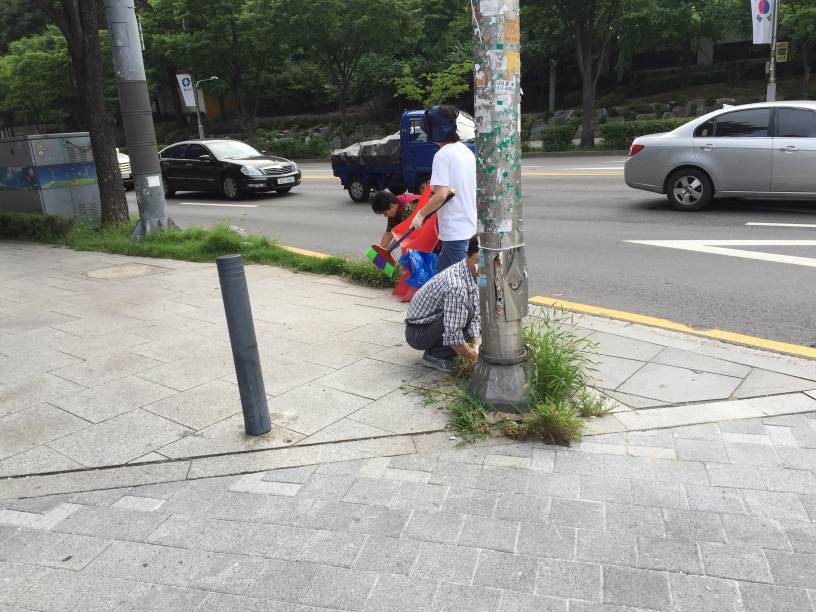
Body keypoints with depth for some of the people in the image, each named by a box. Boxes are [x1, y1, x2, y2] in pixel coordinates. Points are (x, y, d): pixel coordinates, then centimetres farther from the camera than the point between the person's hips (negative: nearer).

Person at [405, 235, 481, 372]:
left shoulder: (473, 276, -3)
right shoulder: (456, 286, -32)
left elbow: (475, 318, 1)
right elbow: (453, 337, -32)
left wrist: (477, 347, -13)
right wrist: (475, 357, -20)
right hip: (417, 333, -9)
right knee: (465, 311, -28)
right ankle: (435, 355, -10)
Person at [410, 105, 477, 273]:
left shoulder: (442, 155, -14)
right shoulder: (466, 151, 11)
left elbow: (441, 195, -21)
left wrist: (420, 215, -9)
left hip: (455, 230, -9)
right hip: (470, 225, 9)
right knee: (442, 268, 19)